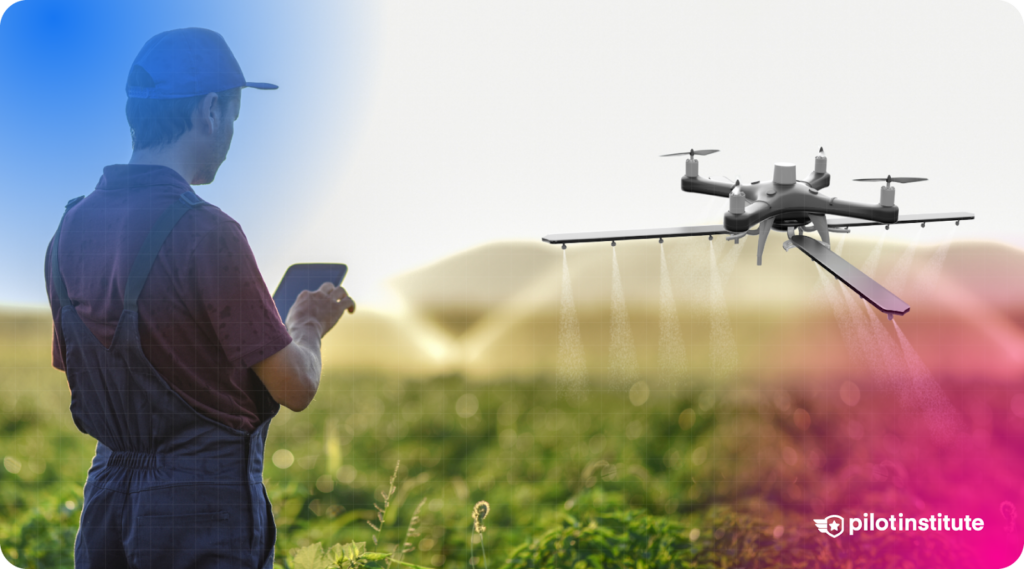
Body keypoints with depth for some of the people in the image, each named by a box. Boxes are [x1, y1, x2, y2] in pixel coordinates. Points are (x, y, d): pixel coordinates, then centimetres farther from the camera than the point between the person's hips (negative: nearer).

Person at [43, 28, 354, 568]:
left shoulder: (71, 229, 3)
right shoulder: (205, 233, -19)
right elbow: (295, 387, -14)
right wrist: (308, 325, 9)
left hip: (108, 499, 7)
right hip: (205, 501, -7)